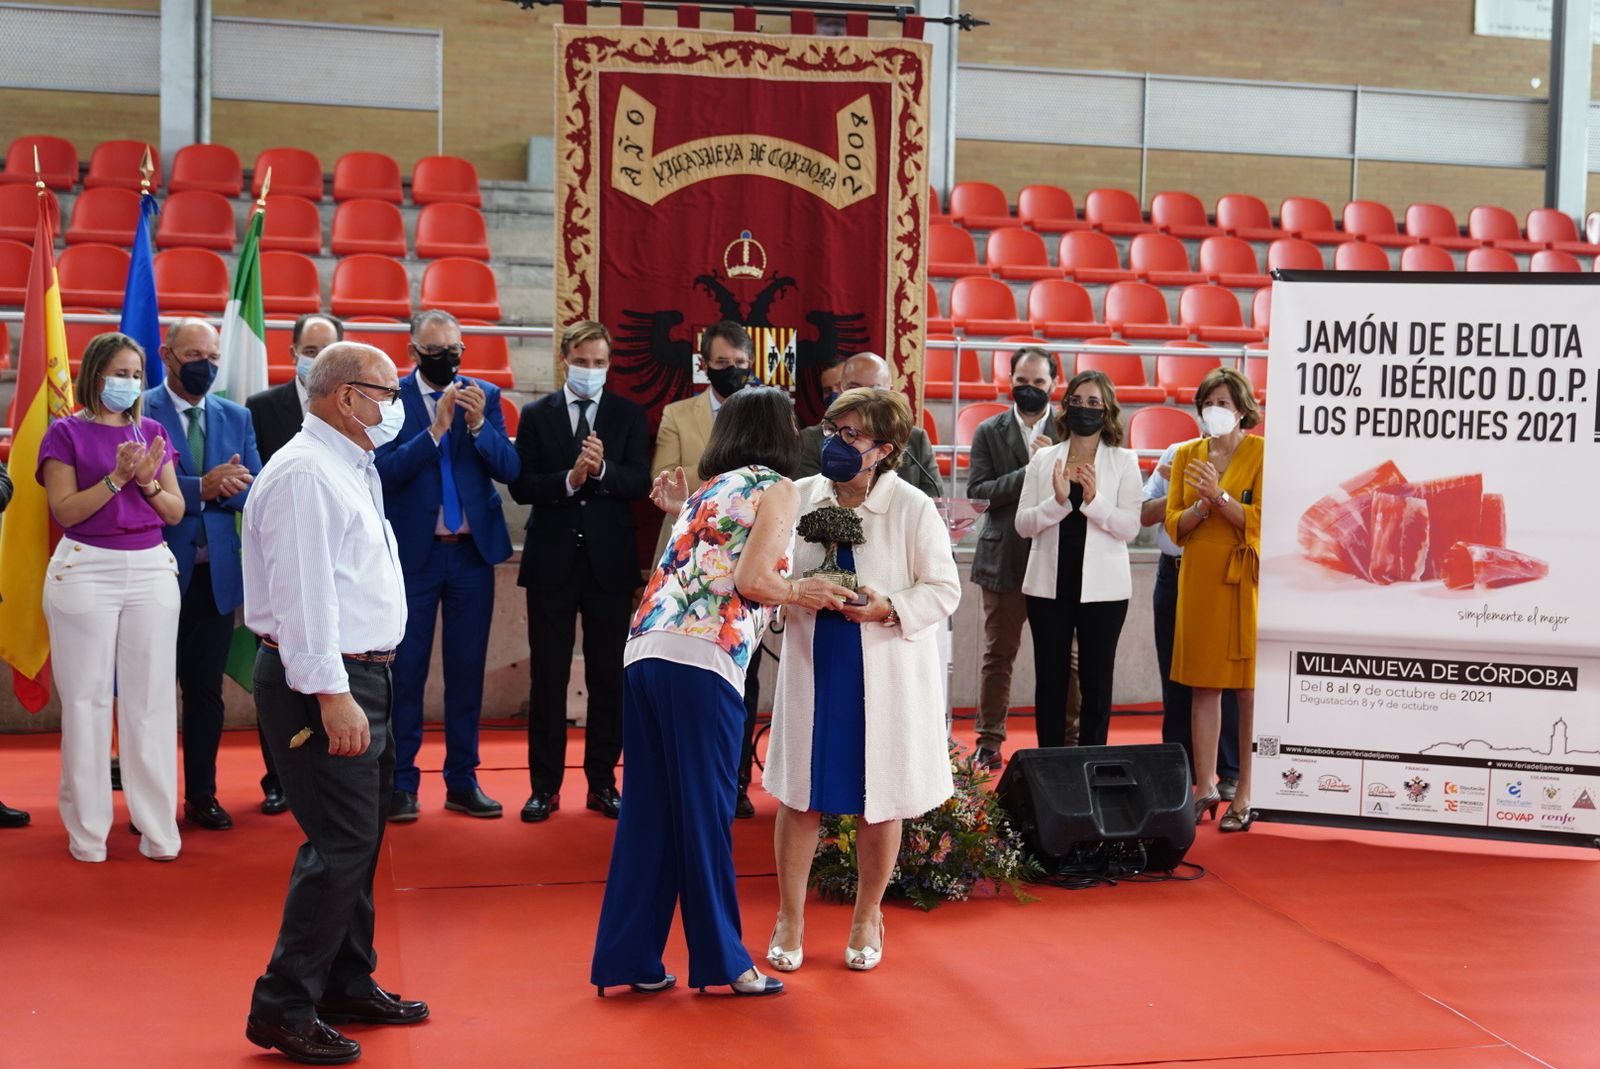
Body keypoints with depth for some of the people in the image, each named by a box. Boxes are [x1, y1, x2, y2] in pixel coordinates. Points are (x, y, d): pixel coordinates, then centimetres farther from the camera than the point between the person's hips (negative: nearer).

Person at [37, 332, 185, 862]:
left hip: (151, 569, 3)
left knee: (151, 699, 3)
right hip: (86, 570, -3)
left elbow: (176, 511, 10)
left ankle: (159, 828, 9)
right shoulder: (65, 433, 1)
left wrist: (148, 480, -9)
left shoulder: (153, 433, 12)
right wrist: (116, 478, -17)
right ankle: (87, 831, 10)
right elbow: (64, 510, -7)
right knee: (87, 698, 0)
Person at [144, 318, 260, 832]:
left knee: (206, 689, 10)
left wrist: (227, 486, -16)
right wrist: (202, 487, -21)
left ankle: (202, 796, 20)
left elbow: (257, 489, 3)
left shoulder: (236, 417, 11)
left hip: (215, 574, 4)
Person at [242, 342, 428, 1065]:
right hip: (321, 681, -11)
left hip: (358, 675, 11)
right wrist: (332, 694, -26)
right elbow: (302, 592, -22)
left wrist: (358, 685, 19)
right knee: (341, 843, -10)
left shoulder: (351, 470, 17)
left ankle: (348, 985, 29)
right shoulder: (304, 474, -15)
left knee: (360, 838, 16)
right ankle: (283, 1010, -2)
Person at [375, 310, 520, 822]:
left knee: (467, 669, 9)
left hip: (472, 550, 3)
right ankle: (401, 783, 12)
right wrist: (436, 427, -22)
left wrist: (479, 425, -17)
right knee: (405, 669, 3)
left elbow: (510, 469, -2)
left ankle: (462, 781, 18)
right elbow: (386, 469, -14)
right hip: (412, 551, -3)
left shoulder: (485, 396, 4)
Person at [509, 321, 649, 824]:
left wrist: (601, 470, -24)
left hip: (610, 561, 0)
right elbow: (521, 486, -3)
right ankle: (545, 785, 11)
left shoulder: (629, 415, 5)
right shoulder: (536, 415, 5)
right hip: (552, 560, 0)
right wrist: (570, 479, -19)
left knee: (609, 677, 5)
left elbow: (640, 483, -5)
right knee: (548, 677, 3)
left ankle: (602, 783, 15)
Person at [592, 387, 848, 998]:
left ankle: (630, 958, 14)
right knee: (705, 815, 1)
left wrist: (680, 512, 29)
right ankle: (721, 959, 11)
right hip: (703, 658, -6)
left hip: (643, 650, 7)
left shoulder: (705, 490, 25)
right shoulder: (776, 489, 6)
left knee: (647, 814, 10)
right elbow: (751, 580, -7)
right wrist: (801, 593, 9)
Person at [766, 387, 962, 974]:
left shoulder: (912, 507, -10)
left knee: (880, 800, 10)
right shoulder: (798, 496, 0)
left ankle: (867, 916, 32)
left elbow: (943, 590, -6)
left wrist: (888, 609, -21)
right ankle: (789, 919, 24)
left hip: (885, 676, -2)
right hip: (812, 668, 2)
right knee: (798, 796, 7)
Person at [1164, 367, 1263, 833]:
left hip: (1244, 577, -4)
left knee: (1250, 688, -3)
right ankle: (1205, 786, 14)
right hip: (1198, 576, 5)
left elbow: (1261, 520, -8)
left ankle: (1245, 795, 1)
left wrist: (1220, 496, -18)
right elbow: (1173, 523, 9)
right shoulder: (1186, 455, 11)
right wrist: (1200, 507, -10)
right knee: (1203, 684, 7)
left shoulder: (1261, 452, -3)